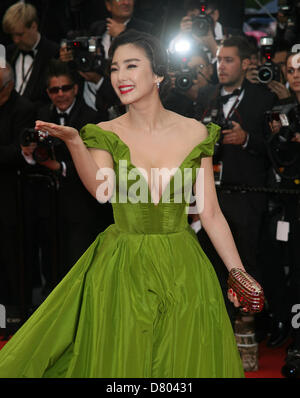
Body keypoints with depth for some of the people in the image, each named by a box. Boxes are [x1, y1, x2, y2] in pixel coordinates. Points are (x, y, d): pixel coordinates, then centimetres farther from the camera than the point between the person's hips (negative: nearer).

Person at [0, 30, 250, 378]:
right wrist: (73, 141, -37)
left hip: (182, 271, 1)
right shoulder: (106, 134, -3)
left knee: (185, 363, 9)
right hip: (121, 269, 0)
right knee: (119, 361, 7)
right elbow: (101, 190, -23)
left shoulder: (194, 133, -2)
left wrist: (239, 274, 0)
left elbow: (211, 212, 1)